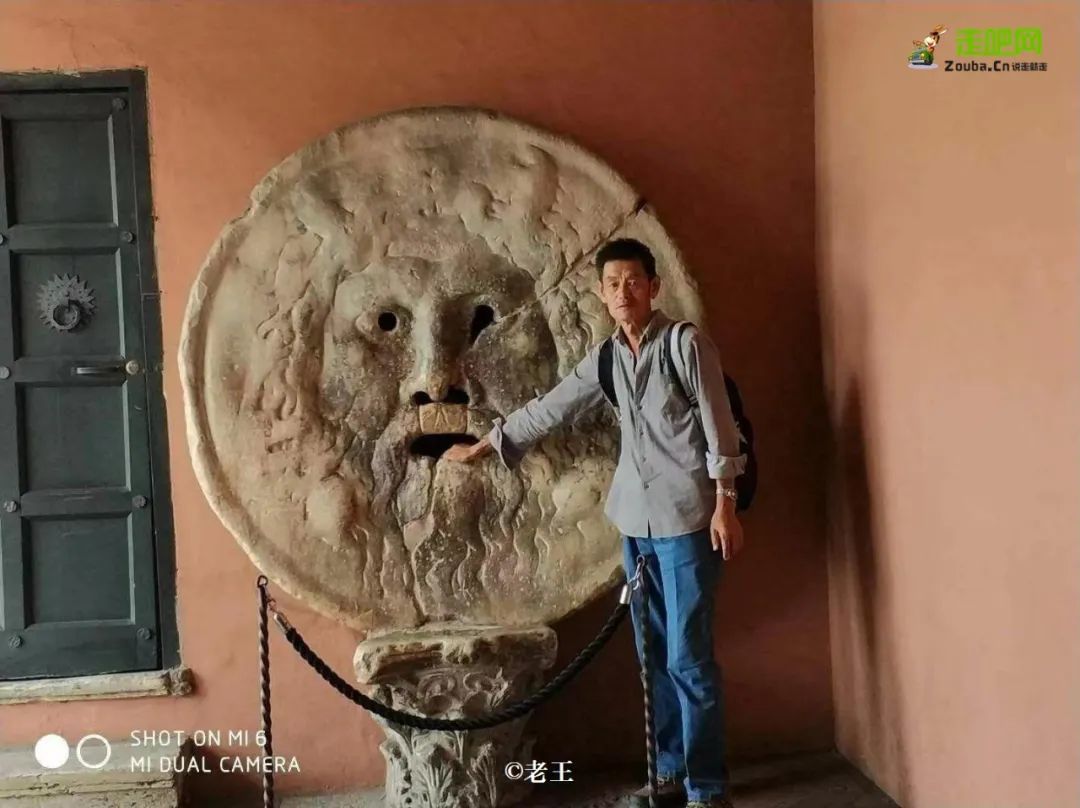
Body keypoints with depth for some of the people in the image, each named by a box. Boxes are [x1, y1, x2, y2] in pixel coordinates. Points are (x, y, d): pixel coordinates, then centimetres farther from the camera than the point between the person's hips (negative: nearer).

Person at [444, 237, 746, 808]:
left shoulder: (687, 344, -7)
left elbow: (720, 429, -8)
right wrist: (480, 447, 24)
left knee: (688, 657, -5)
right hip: (635, 522, 6)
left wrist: (724, 506, -12)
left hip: (686, 519, -6)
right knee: (655, 655, 11)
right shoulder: (604, 359, 10)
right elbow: (547, 410, 18)